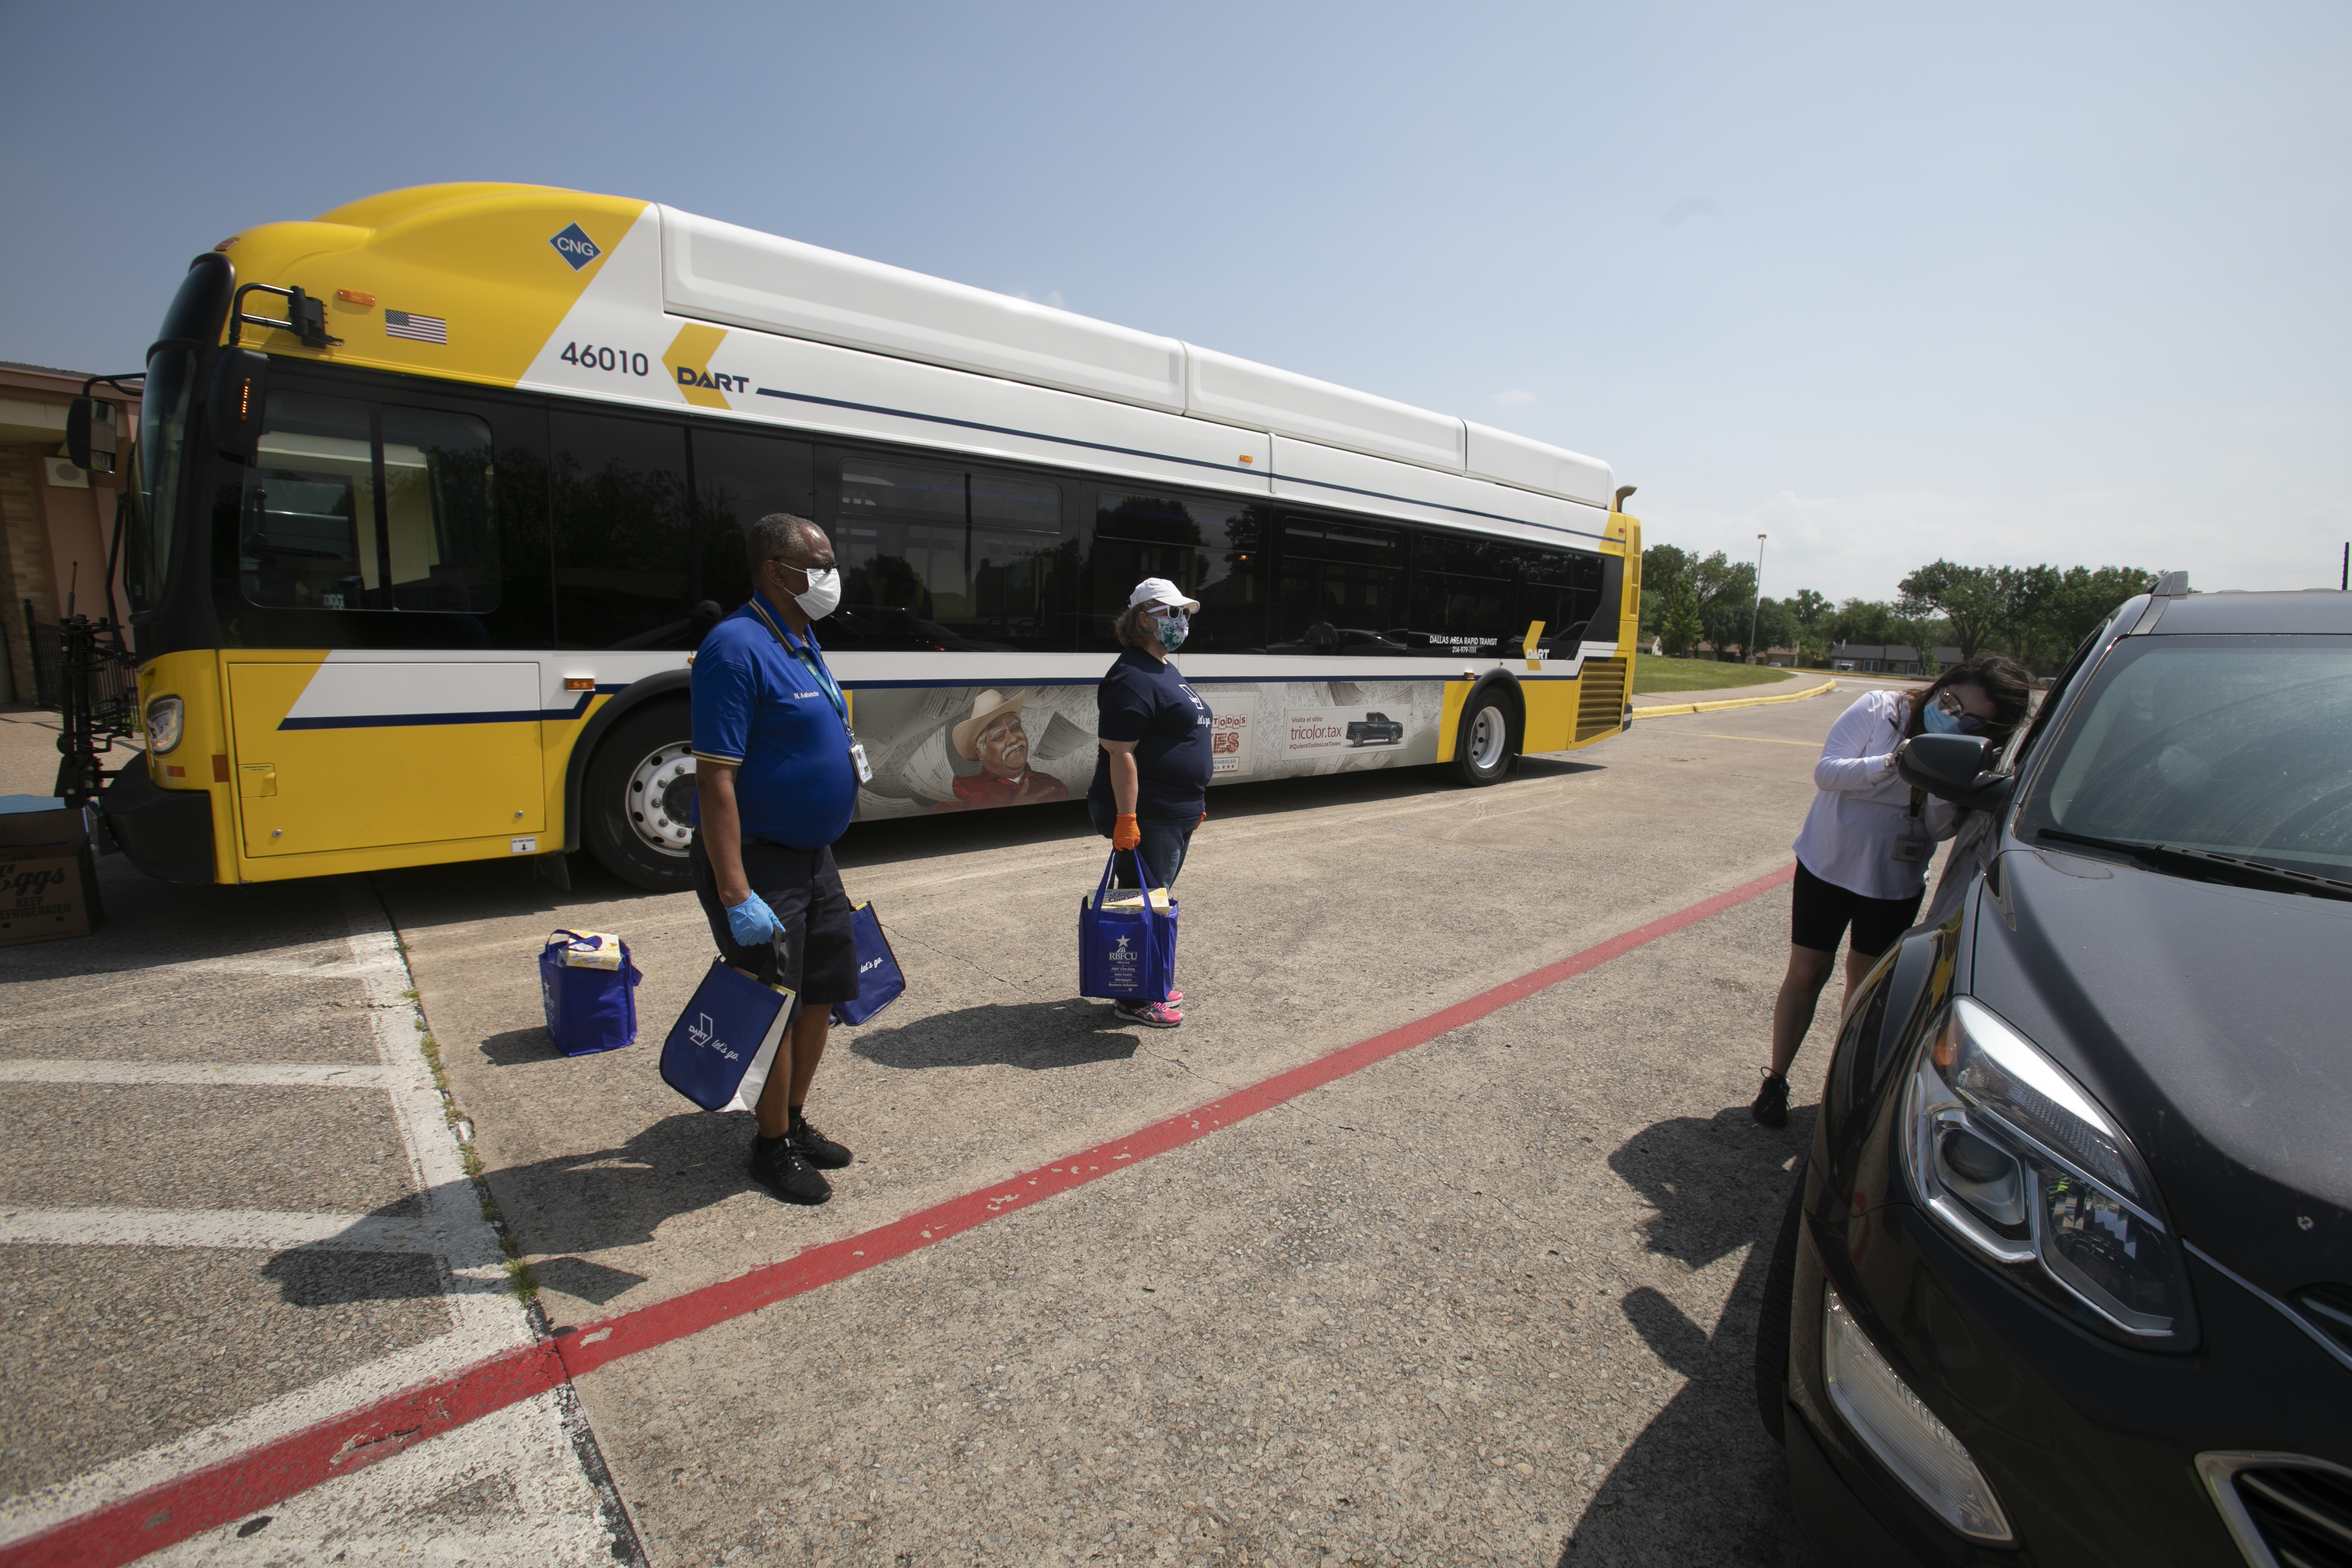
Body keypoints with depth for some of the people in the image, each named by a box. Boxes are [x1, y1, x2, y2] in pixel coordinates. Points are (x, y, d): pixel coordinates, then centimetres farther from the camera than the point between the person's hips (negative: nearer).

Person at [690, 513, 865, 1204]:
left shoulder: (804, 644, 10)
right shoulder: (738, 648, -19)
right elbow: (716, 778, -24)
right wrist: (737, 897, -26)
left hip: (811, 856, 9)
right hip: (757, 860, -9)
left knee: (821, 993, 16)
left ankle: (795, 1122, 33)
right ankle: (772, 1146, 22)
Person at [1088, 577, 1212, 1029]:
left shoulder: (1166, 671, 16)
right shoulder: (1133, 678, -17)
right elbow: (1120, 753, -23)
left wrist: (1192, 804, 23)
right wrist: (1126, 817, -27)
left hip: (1175, 814, 10)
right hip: (1148, 817, -10)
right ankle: (1134, 1001, 12)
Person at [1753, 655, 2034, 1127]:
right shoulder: (1879, 709, -13)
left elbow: (1943, 829, -14)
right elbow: (1825, 772, -19)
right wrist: (1896, 764, -32)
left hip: (1895, 883, 2)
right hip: (1827, 863, -2)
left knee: (1866, 981, 12)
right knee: (1806, 974, 4)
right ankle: (1775, 1080, 15)